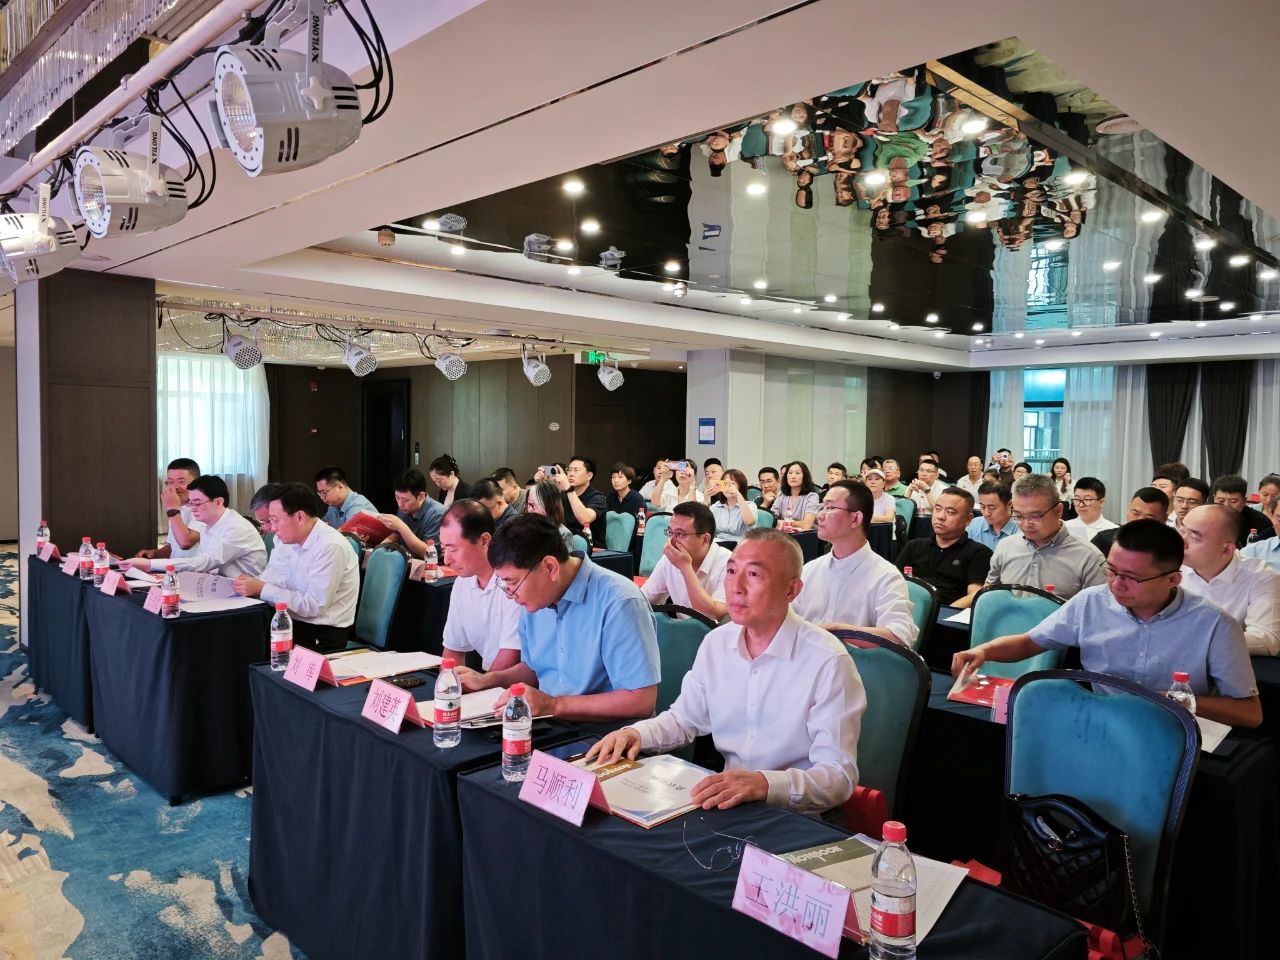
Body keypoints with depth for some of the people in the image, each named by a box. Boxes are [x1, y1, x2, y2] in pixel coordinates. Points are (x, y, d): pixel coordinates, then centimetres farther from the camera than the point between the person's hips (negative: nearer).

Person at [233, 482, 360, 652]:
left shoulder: (330, 547, -19)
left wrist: (262, 589, -17)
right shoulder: (291, 539, 7)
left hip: (323, 635, -7)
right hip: (295, 623, 7)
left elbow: (313, 605, -20)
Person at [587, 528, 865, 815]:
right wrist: (636, 734, -5)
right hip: (725, 804, 6)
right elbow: (684, 719, 15)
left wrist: (764, 784, -37)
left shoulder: (828, 662, -17)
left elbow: (840, 776, -20)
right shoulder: (716, 643, 3)